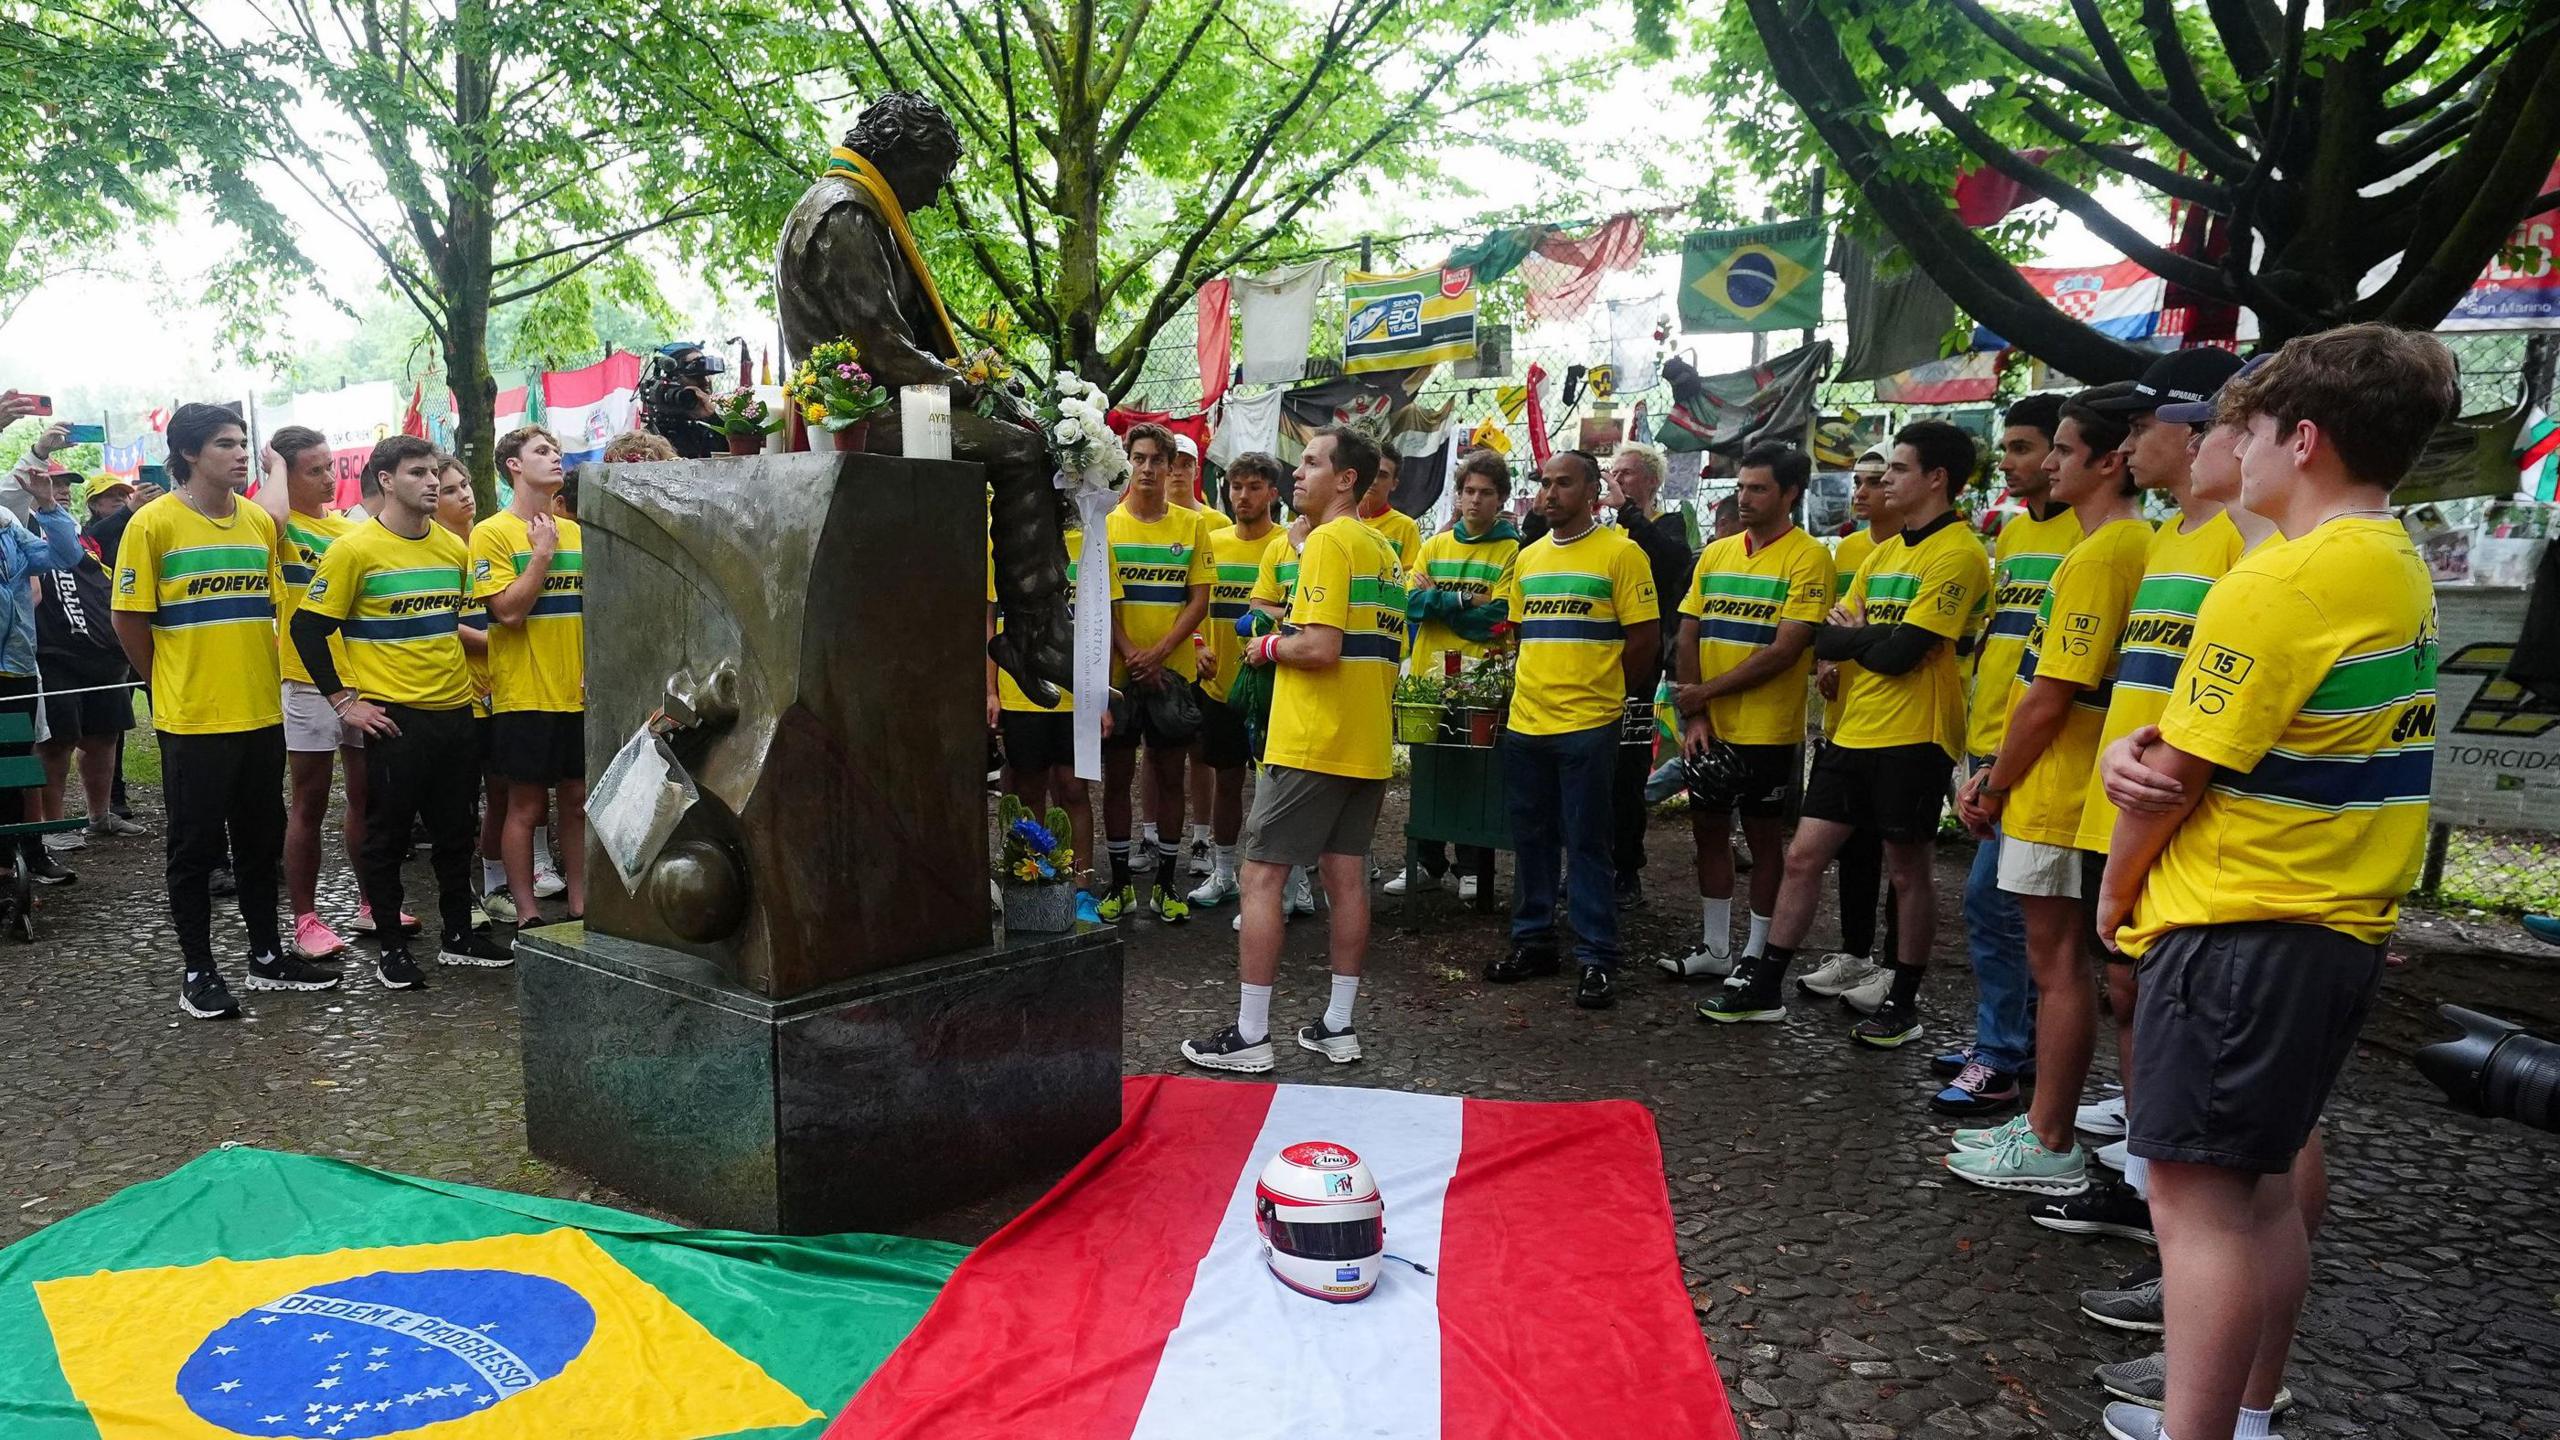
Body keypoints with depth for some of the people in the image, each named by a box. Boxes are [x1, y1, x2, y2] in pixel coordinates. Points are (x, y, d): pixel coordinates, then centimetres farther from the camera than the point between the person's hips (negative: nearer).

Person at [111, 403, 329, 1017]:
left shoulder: (260, 522, 7)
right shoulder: (153, 522, -8)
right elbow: (130, 620, -6)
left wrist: (261, 680, 9)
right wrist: (175, 687, 2)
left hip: (262, 713, 5)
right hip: (193, 719, -5)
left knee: (260, 839, 14)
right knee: (196, 845, 4)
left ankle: (267, 955, 26)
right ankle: (197, 971, 15)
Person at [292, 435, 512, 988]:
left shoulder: (454, 547, 9)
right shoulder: (354, 549, -9)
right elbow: (308, 628, -8)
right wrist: (343, 700, -10)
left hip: (455, 710, 6)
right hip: (393, 715, -5)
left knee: (455, 830, 12)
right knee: (387, 834, 4)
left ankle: (457, 936, 25)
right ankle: (391, 949, 15)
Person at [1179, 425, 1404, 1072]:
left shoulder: (1327, 541, -13)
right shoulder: (1383, 551, 15)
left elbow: (1321, 648, -22)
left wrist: (1268, 646, -5)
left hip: (1310, 744, -9)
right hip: (1367, 746, 9)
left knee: (1261, 876, -3)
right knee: (1345, 874, 11)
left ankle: (1249, 1035, 0)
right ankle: (1338, 1026, 17)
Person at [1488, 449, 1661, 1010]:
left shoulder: (1620, 552, -6)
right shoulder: (1528, 558, 13)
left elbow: (1645, 637, -6)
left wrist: (1602, 691, 1)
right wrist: (1537, 685, 11)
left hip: (1589, 726, -6)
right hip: (1526, 721, 6)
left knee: (1587, 842, -1)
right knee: (1530, 837, 12)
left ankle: (1597, 959, 8)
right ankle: (1532, 941, 24)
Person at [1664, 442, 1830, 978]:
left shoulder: (1807, 557, -9)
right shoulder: (1716, 554, 9)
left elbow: (1785, 650, -17)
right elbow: (1688, 635, 6)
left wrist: (1706, 692, -13)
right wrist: (1694, 716, -5)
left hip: (1769, 732, -6)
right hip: (1710, 729, 6)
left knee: (1766, 838, 6)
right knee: (1709, 829, 12)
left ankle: (1757, 957, 18)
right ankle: (1714, 948, 25)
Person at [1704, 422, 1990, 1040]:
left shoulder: (1956, 554, -12)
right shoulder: (1882, 553, 14)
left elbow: (1901, 653, -20)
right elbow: (1826, 640, 9)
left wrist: (1854, 632, -1)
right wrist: (1877, 635, -11)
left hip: (1913, 737, -7)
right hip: (1852, 730, 8)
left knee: (1907, 871, 6)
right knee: (1804, 855, 7)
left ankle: (1904, 1002, 21)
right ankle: (1764, 985, 15)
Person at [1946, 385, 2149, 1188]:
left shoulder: (2102, 554, -18)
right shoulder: (2132, 544, 13)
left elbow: (2051, 696, -20)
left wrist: (1995, 791, -8)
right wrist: (1993, 778, 14)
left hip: (2057, 793, -10)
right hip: (2047, 785, 10)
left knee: (2057, 963, -1)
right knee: (2060, 960, 16)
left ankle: (2051, 1149, 9)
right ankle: (2044, 1123, 27)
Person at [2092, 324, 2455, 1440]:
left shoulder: (2281, 581, -19)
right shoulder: (2401, 570, 12)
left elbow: (2177, 776, -16)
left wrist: (2117, 888, 0)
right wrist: (2163, 748, -1)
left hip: (2240, 928, -10)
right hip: (2341, 923, 10)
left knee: (2198, 1186, -4)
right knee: (2264, 1179, 18)